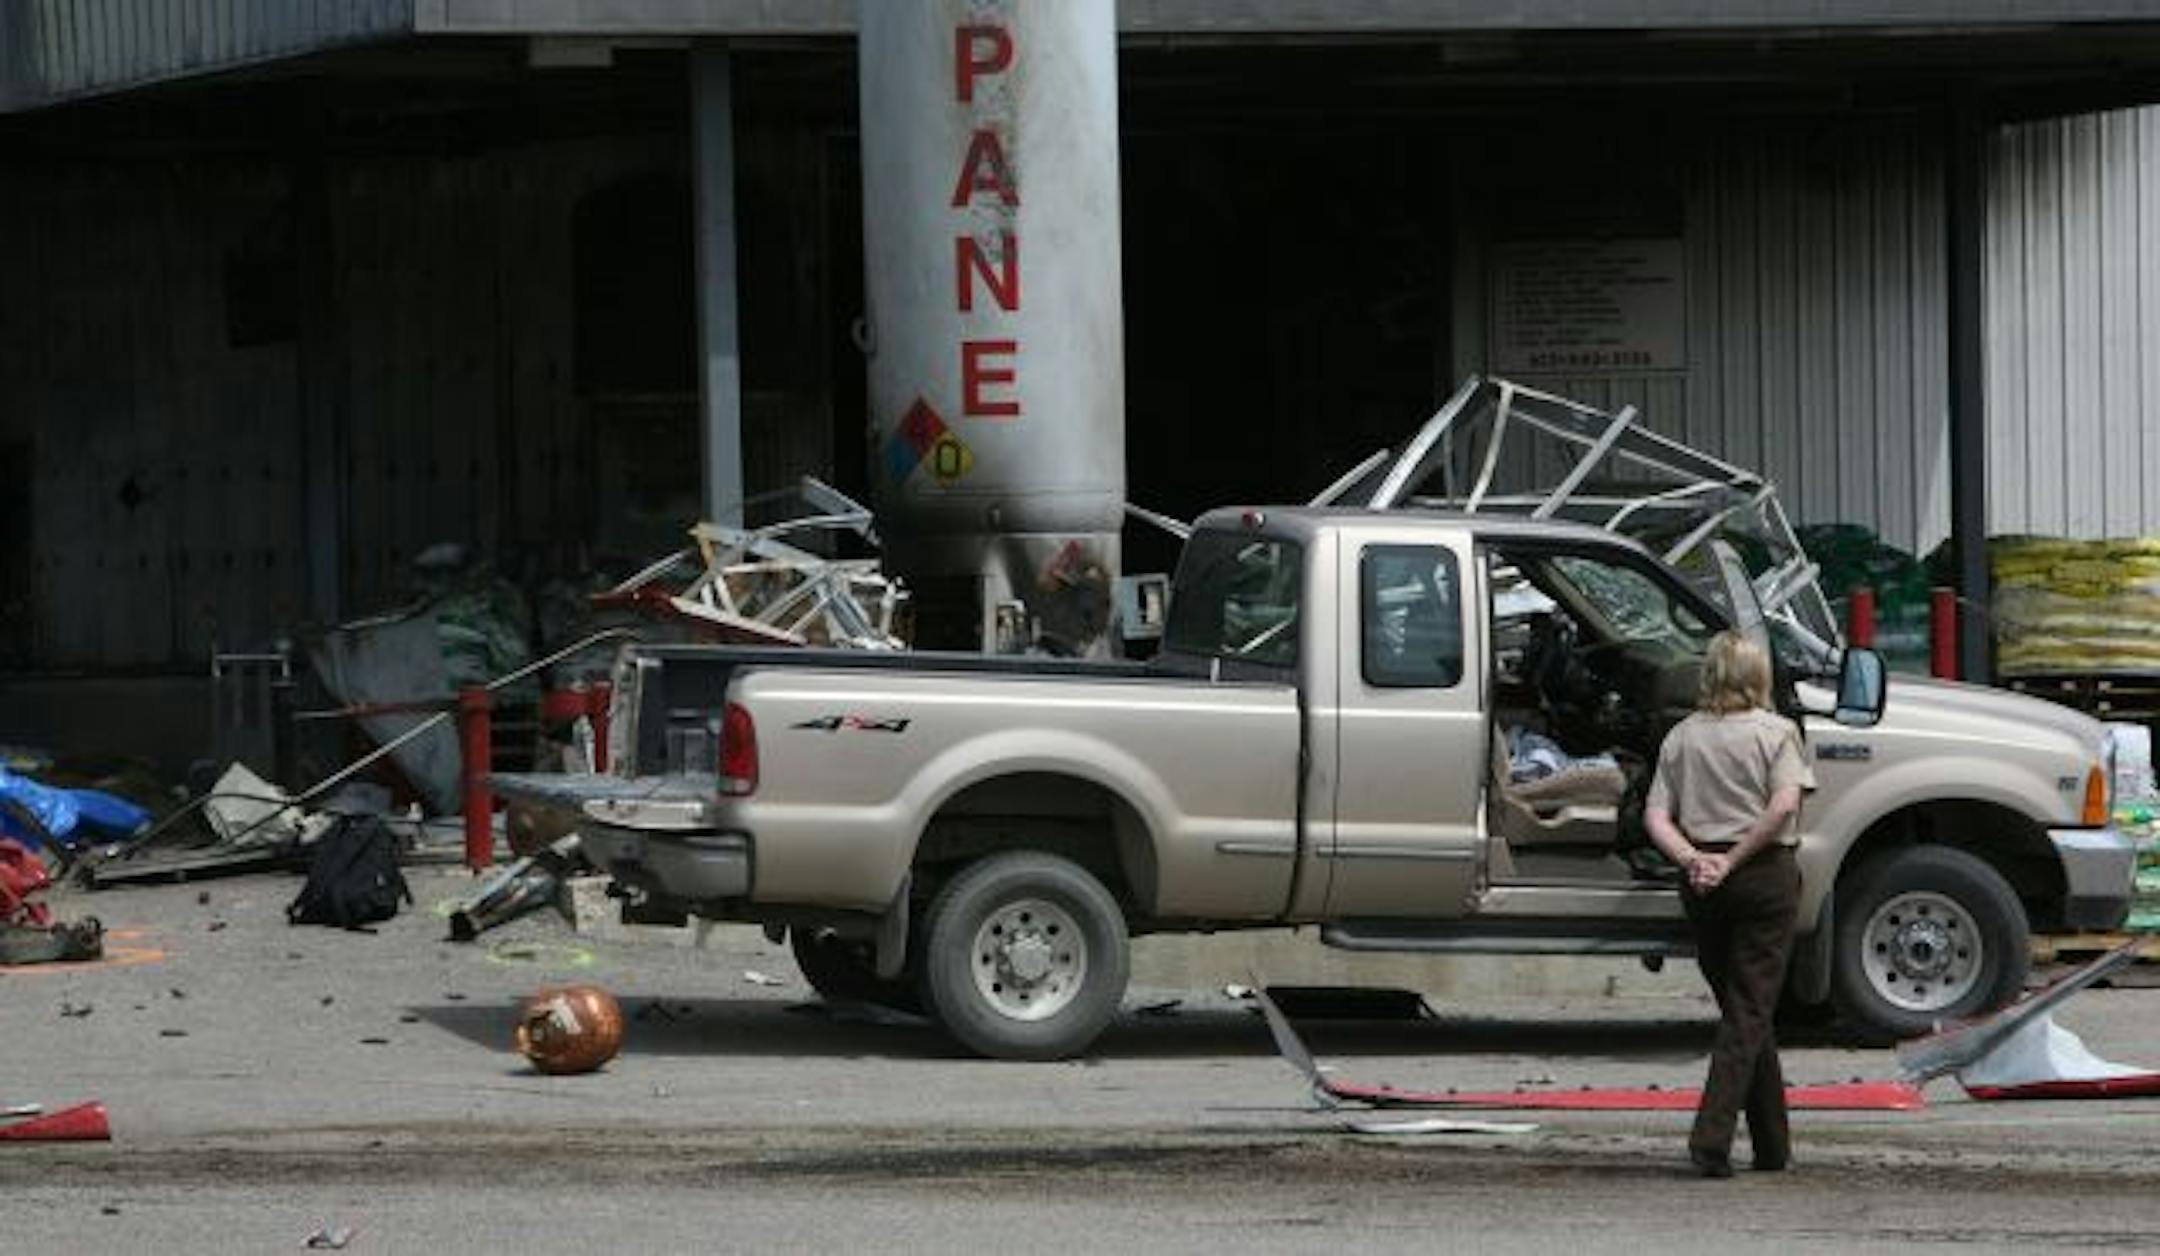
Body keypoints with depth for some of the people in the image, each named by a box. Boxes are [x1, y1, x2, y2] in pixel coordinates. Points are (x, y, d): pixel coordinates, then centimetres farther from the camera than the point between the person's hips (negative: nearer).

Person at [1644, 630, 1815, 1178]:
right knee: (1750, 1010, -2)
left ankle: (1773, 1144, 21)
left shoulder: (1682, 737, 8)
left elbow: (1656, 815, -1)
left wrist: (1691, 859, -12)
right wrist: (1734, 860, -14)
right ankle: (1712, 1136, -17)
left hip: (1702, 881, 4)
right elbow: (1784, 804, -17)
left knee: (1742, 1006, 15)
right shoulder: (1775, 731, -3)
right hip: (1765, 874, -4)